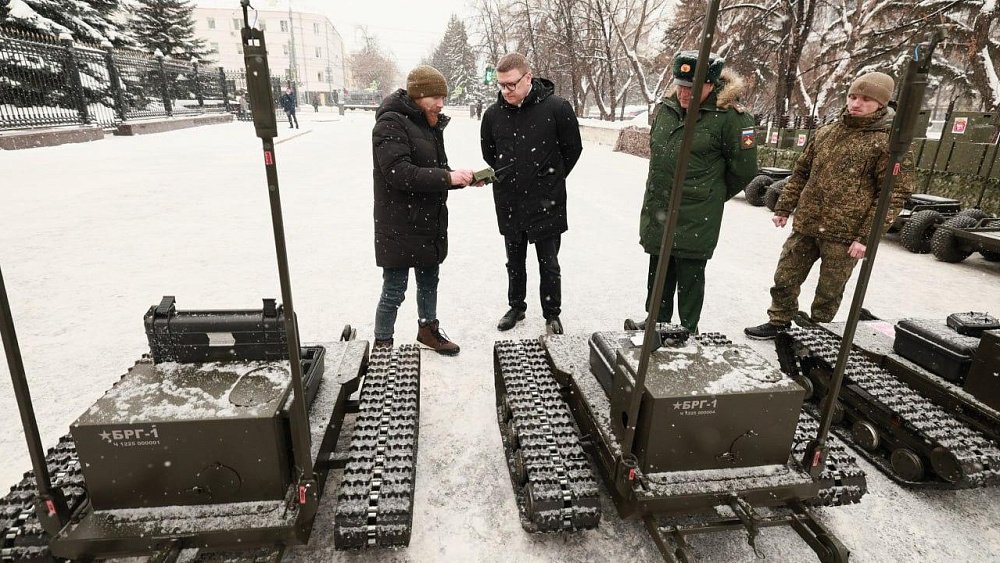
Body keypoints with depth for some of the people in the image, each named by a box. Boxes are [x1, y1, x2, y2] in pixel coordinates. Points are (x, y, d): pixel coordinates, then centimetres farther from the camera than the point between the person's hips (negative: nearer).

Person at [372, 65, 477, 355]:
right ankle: (382, 343, 20)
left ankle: (428, 328, 40)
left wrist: (459, 177, -3)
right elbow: (399, 173, -25)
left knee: (429, 281, 20)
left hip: (431, 223, 8)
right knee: (394, 290, 1)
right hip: (400, 226, -8)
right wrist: (447, 177, -27)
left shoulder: (431, 124, 12)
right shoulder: (391, 124, -15)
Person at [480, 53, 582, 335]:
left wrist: (549, 180, 4)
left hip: (546, 205, -3)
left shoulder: (557, 107, -11)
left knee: (548, 264, 7)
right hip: (508, 204, 4)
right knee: (514, 262, 17)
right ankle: (516, 307, 35)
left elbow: (573, 149, 0)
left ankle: (552, 314, 25)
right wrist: (507, 178, 11)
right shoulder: (493, 113, -1)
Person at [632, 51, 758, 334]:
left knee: (690, 274, 4)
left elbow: (744, 170, -5)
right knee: (658, 270, 17)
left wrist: (710, 195, 7)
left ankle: (688, 330, 22)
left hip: (695, 219, -6)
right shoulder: (665, 108, 6)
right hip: (657, 213, 6)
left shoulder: (730, 117, -12)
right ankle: (657, 321, 34)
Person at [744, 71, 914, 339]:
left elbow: (895, 192, -10)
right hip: (805, 226, 5)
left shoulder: (890, 141, -7)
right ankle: (779, 321, 31)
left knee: (829, 292, 7)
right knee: (785, 278, 12)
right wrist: (784, 207, 12)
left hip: (844, 234, -5)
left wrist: (867, 236, -16)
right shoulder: (826, 132, 10)